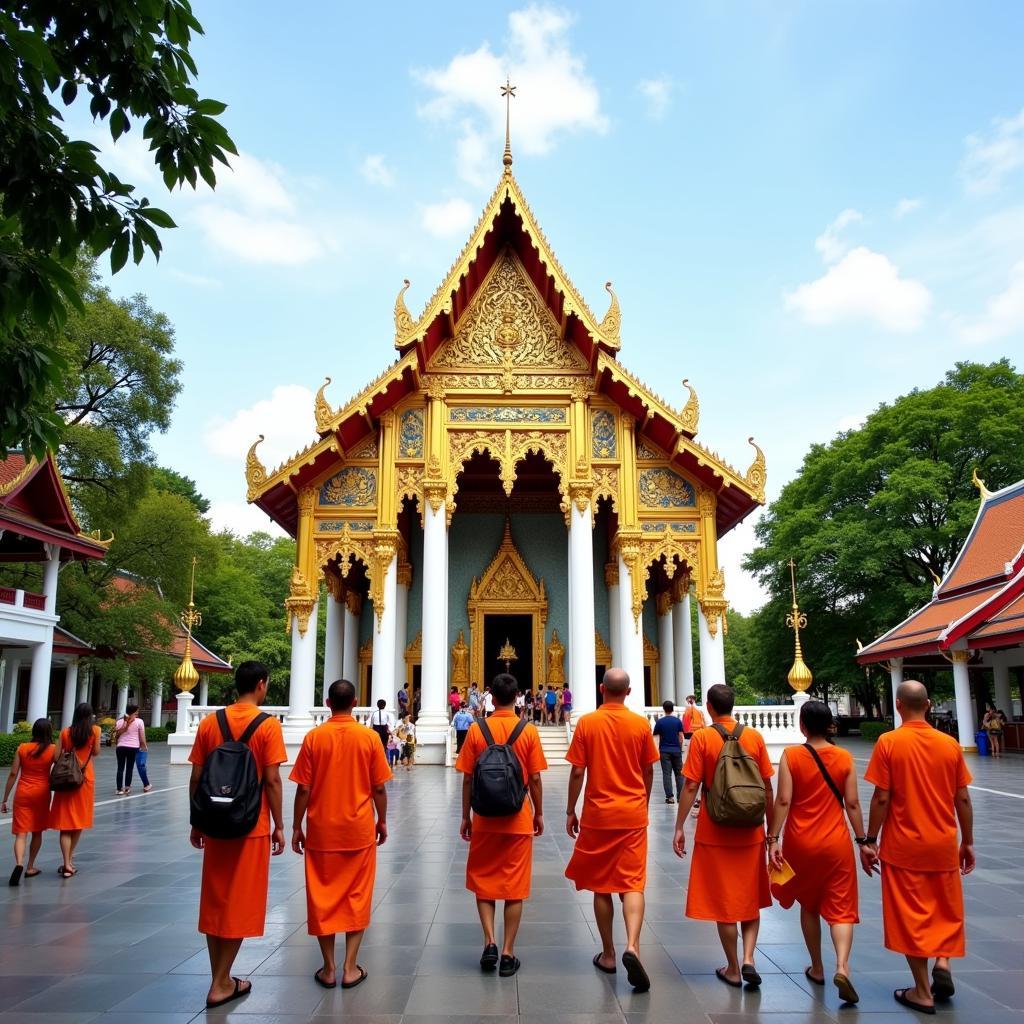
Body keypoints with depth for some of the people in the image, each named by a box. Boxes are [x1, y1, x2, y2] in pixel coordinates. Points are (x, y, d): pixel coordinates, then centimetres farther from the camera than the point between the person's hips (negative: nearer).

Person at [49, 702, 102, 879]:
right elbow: (96, 752, 0)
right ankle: (69, 861, 22)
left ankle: (67, 864, -7)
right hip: (85, 778, 0)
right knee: (79, 820, 14)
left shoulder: (65, 732, 0)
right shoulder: (95, 730, -3)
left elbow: (56, 757, -4)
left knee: (65, 823, 2)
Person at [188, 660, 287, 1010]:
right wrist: (278, 826, -4)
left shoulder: (209, 722, 1)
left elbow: (196, 778, 3)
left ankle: (220, 978, 23)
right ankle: (220, 984, 12)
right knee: (240, 903, 7)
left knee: (214, 900, 14)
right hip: (252, 825, -4)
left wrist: (196, 823, 13)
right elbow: (271, 780, -13)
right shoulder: (268, 725, -11)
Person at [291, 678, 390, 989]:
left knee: (322, 896, 11)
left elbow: (303, 789, -5)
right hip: (359, 830, 0)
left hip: (321, 830, 0)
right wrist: (382, 821, 11)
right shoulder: (369, 738, -7)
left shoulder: (314, 737, -7)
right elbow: (379, 788, -3)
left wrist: (296, 827, 6)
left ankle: (329, 969, 17)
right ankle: (350, 968, 12)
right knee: (356, 897, 12)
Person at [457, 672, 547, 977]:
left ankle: (490, 942, 5)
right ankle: (507, 954, 13)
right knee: (515, 885, 9)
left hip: (485, 818, 0)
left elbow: (467, 779, -3)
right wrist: (538, 814, 9)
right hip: (519, 819, 0)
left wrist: (466, 817, 8)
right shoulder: (529, 732, -7)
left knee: (483, 880, 16)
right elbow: (535, 779, -4)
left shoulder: (477, 730, -6)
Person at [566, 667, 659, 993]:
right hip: (633, 814, 1)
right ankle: (632, 946, -18)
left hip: (598, 814, 0)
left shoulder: (587, 723, -7)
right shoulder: (641, 724, -3)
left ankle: (608, 955, 21)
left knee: (601, 885, 13)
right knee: (632, 883, 3)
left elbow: (577, 772, -6)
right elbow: (648, 772, 6)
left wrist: (570, 811, 5)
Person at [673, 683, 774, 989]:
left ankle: (733, 969, 18)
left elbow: (691, 786, -11)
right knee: (751, 898, 19)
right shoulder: (755, 737, -2)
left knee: (723, 901, 10)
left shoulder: (702, 738, -9)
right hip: (751, 832, 3)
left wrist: (679, 827, -3)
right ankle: (748, 958, 6)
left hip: (715, 832, -2)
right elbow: (767, 788, 2)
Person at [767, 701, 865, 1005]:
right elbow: (852, 803, -3)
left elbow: (783, 801, -13)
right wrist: (862, 840, 6)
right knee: (840, 908, 7)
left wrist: (773, 839, -9)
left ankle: (817, 969, 29)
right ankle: (842, 967, -15)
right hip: (836, 842, 0)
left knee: (809, 905, 19)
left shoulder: (791, 755, -9)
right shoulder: (845, 757, -4)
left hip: (801, 842, 0)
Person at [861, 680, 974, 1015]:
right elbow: (963, 799, 3)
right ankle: (943, 962, 4)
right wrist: (967, 842, 15)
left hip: (903, 846, -3)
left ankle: (923, 992, 14)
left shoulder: (888, 742, -11)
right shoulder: (950, 744, -2)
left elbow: (881, 798, -12)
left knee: (911, 915, 8)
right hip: (944, 845, 3)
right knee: (946, 909, 22)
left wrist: (869, 841, -2)